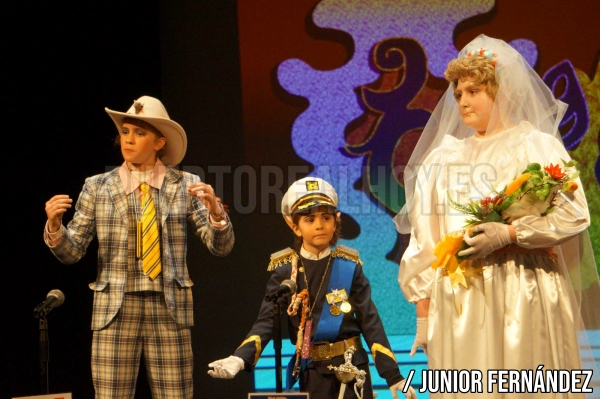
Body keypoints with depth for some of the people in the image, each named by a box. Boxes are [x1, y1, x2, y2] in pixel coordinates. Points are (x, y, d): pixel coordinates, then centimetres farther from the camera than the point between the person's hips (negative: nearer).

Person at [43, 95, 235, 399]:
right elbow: (71, 252, 6)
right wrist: (54, 226, -14)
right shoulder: (97, 188, 6)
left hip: (170, 309, 0)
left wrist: (214, 211, -17)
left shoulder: (184, 186, 5)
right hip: (114, 310, 0)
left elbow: (220, 247, 2)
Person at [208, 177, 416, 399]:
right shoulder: (284, 271, -2)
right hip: (312, 371, 0)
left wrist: (393, 375, -6)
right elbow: (267, 322, -8)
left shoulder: (349, 267, -1)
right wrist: (240, 359, -27)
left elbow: (370, 322, -1)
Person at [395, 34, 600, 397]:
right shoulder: (442, 157, 14)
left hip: (523, 298, -3)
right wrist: (423, 313, 7)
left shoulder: (537, 146, 4)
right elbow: (424, 238, 12)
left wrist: (509, 233, -20)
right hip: (457, 301, 3)